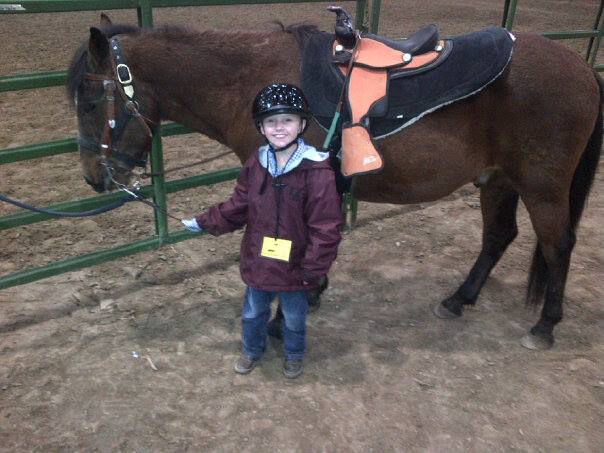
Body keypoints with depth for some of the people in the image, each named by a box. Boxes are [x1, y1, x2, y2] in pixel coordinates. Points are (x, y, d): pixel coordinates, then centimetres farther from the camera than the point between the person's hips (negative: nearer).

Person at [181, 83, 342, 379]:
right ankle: (252, 350, 53)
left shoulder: (317, 172, -23)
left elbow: (326, 229, -21)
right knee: (252, 314, 26)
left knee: (294, 318, 22)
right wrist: (205, 223, 2)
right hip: (257, 263, 4)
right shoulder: (255, 165, -6)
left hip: (295, 268, -4)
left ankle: (294, 355, 50)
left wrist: (313, 269, -21)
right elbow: (237, 208, 4)